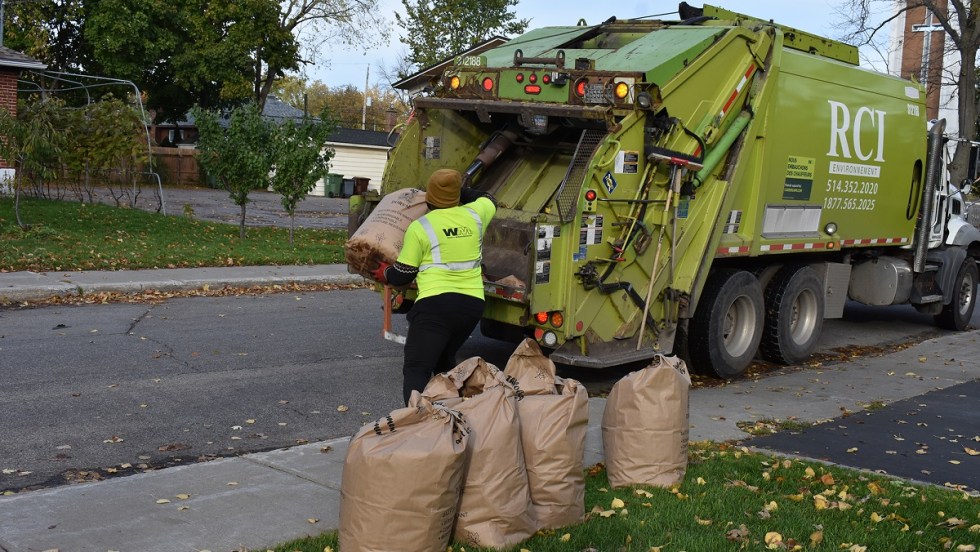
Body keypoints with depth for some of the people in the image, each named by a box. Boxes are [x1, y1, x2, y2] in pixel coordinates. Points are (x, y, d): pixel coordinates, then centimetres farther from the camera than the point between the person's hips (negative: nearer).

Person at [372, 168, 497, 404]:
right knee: (445, 361, 27)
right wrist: (459, 191, 42)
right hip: (473, 304, 6)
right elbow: (488, 200, 35)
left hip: (436, 303, -6)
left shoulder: (420, 227, -3)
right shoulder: (473, 216, 10)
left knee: (416, 370, -8)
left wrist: (385, 274, 22)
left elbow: (402, 275, 2)